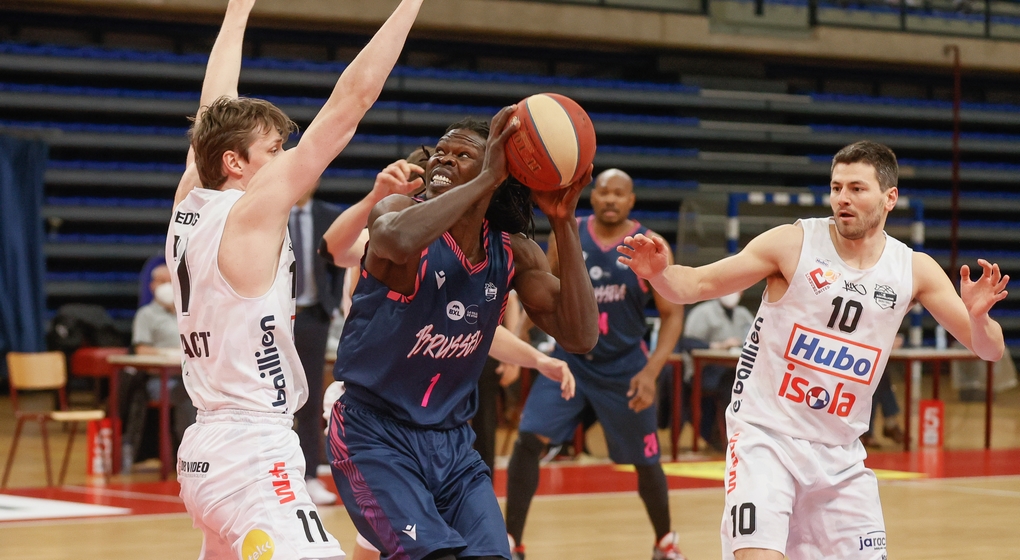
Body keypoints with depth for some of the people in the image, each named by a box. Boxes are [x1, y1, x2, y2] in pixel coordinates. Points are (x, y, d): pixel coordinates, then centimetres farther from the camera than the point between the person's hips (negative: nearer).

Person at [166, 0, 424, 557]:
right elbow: (348, 103, -14)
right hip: (252, 457, -10)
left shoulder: (188, 206, 8)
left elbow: (214, 106, 23)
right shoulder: (251, 213, -13)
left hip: (204, 448, 10)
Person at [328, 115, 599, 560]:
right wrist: (486, 179, -35)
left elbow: (581, 336, -9)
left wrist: (564, 224, -15)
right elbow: (399, 240, -40)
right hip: (374, 435, -5)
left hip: (452, 440, 5)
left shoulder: (513, 254, 1)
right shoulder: (399, 209, -13)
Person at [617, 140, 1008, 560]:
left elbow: (989, 350, 1)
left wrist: (977, 317, -22)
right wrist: (659, 273, -30)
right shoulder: (794, 243, -9)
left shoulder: (915, 270, 0)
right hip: (766, 435, -4)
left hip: (840, 454, 4)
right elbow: (694, 285, -8)